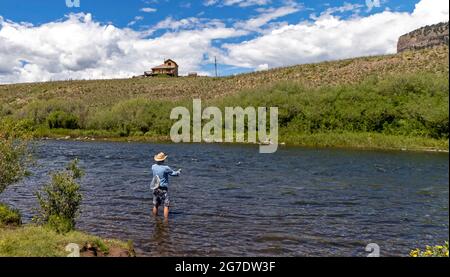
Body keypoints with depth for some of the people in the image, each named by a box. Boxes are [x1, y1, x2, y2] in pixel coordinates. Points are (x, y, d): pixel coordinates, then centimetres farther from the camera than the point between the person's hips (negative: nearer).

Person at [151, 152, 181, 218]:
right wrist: (178, 172, 18)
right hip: (163, 189, -6)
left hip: (155, 188, 6)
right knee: (166, 205, -2)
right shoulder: (166, 168, -17)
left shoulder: (153, 167, -2)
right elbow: (173, 173, -3)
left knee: (155, 205, 16)